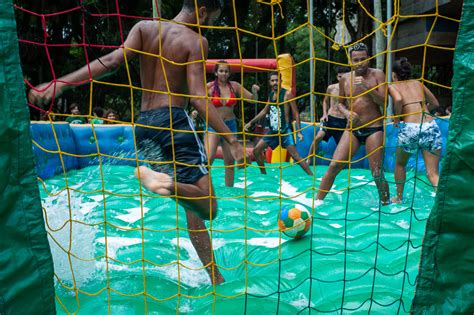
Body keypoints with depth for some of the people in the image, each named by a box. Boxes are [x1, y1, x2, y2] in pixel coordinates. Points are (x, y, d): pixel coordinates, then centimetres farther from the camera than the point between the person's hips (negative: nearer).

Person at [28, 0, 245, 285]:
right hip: (173, 121, -6)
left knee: (192, 207, 15)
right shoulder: (197, 40, -2)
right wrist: (232, 139, -13)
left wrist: (61, 83, -6)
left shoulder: (144, 27, 12)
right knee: (208, 207, -6)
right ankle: (167, 182, -34)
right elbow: (198, 97, -14)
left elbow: (112, 61, -4)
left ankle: (216, 278, 19)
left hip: (143, 125, 7)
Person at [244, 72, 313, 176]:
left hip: (285, 130, -7)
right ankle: (263, 174, 23)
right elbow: (265, 111, 21)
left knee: (295, 155, -15)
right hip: (273, 131, 7)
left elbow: (296, 113, -11)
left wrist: (299, 131, -18)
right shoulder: (271, 94, 8)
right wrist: (251, 122, 21)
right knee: (256, 150, 8)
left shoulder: (287, 94, -12)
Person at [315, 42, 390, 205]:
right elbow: (340, 103, 14)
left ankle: (386, 203, 20)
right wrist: (347, 113, -7)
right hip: (352, 129, 2)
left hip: (374, 129, -2)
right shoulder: (345, 78, 6)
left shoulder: (377, 74, 0)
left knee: (377, 173, -2)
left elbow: (384, 102, -7)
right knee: (334, 166, -7)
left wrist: (366, 87, -19)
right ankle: (317, 200, 1)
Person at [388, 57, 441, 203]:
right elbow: (435, 104, 24)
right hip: (431, 126, 3)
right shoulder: (418, 83, 20)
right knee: (433, 173, 4)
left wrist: (396, 118, -1)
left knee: (400, 164, 24)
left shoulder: (392, 86, 8)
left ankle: (399, 198, 34)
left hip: (410, 128, -3)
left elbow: (398, 99, -15)